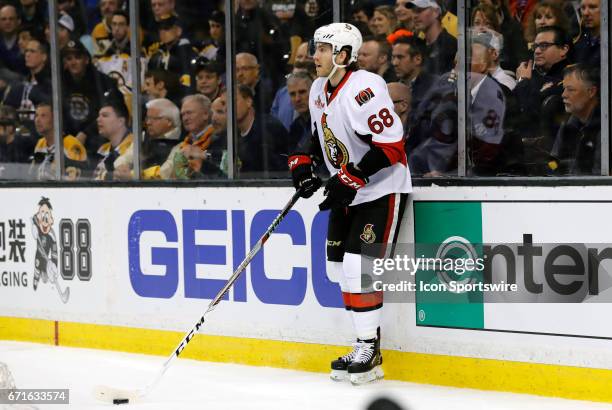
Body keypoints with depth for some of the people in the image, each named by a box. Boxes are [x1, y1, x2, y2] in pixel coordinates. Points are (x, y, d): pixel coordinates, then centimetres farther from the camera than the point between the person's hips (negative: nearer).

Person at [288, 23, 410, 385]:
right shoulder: (319, 90, 6)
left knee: (359, 269, -15)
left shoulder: (365, 89, -24)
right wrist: (304, 161, 5)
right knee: (341, 267, 7)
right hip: (348, 193, 10)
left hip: (382, 190, -9)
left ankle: (370, 352, -5)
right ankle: (367, 346, 15)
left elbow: (392, 145, -27)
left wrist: (350, 178, -27)